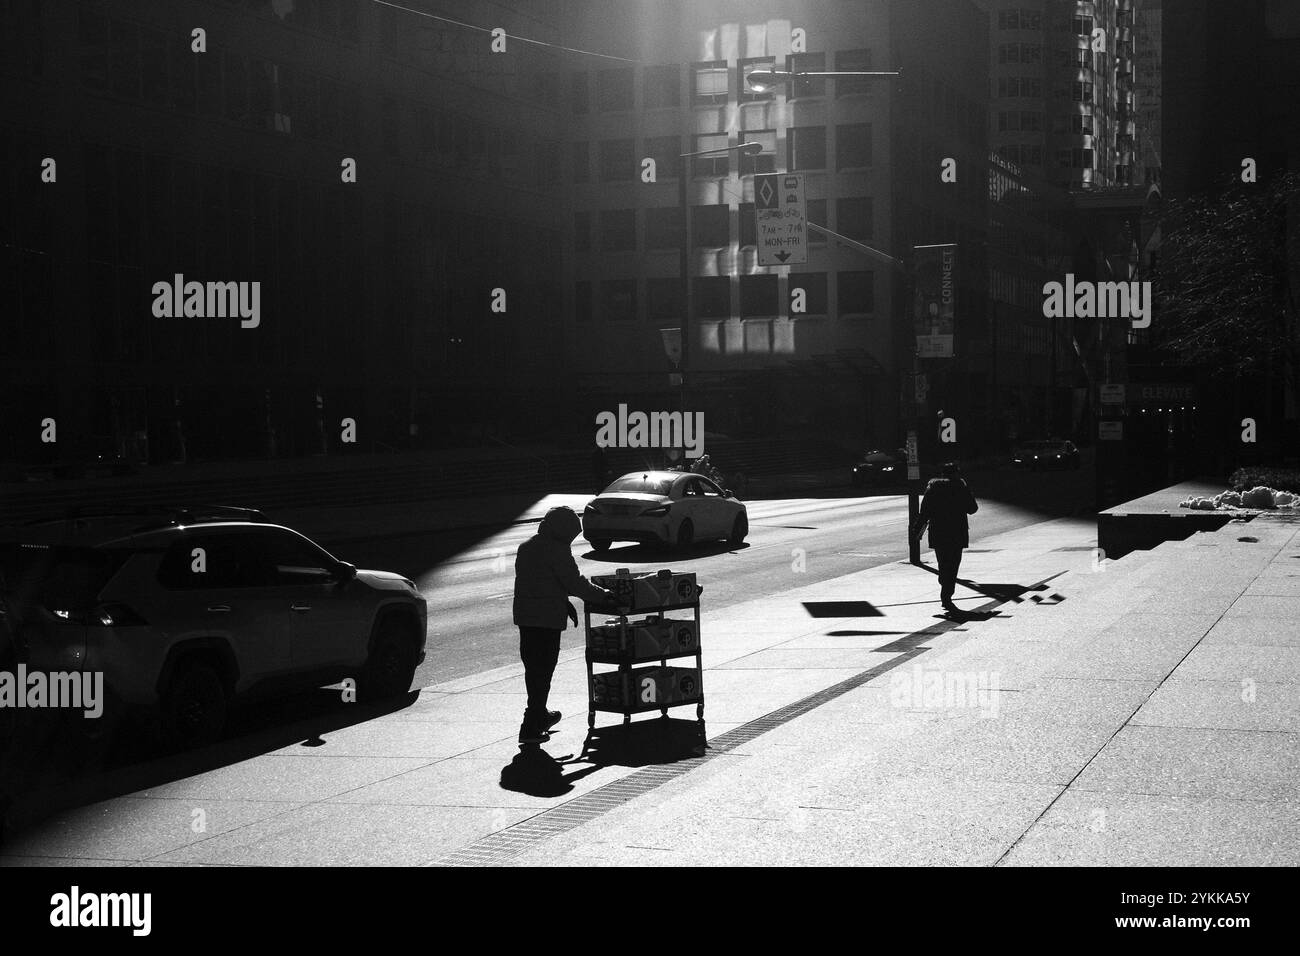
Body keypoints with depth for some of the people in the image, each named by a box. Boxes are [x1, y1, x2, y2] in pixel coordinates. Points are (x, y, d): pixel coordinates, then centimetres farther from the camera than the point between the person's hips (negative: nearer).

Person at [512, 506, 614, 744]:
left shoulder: (525, 548, 14)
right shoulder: (557, 551, -13)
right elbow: (575, 582, -13)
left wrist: (564, 603, 22)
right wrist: (602, 595, 0)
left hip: (524, 616, 8)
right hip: (548, 618, -8)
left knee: (533, 667, 18)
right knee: (543, 670, -3)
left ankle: (539, 715, 36)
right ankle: (531, 728, -6)